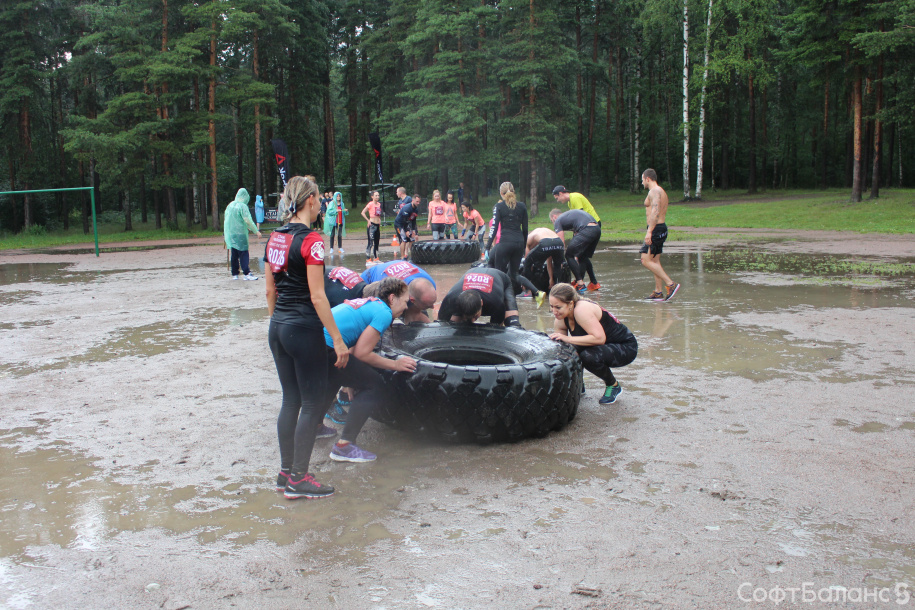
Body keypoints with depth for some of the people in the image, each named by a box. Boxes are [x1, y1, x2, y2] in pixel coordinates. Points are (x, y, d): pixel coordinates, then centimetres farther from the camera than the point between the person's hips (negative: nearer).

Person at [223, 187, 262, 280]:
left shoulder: (230, 205, 10)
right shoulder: (242, 206, -11)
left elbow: (226, 220, 17)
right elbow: (248, 220, -17)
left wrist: (225, 232, 26)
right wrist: (256, 231, -12)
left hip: (230, 234, 7)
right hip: (240, 234, -7)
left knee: (234, 254, 12)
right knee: (243, 253, -7)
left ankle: (234, 274, 15)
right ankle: (247, 273, -13)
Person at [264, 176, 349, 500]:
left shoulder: (275, 237, 9)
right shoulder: (310, 240, -15)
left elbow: (270, 291, 14)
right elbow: (317, 296, -17)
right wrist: (338, 339, -14)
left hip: (278, 327, 8)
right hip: (304, 329, -8)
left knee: (291, 400, 15)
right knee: (314, 403, 2)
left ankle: (285, 472, 23)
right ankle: (298, 479, 7)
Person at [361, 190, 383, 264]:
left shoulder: (379, 204, 12)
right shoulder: (370, 204, -8)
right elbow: (363, 212, -12)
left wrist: (379, 220, 13)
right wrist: (368, 220, -14)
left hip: (377, 225, 8)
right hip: (371, 225, -8)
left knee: (377, 242, 12)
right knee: (370, 243, -11)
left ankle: (375, 258, 21)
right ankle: (368, 259, -11)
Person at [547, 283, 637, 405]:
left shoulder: (582, 310, -29)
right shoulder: (561, 318, -5)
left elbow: (599, 338, -38)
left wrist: (568, 339, -38)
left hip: (626, 348, -8)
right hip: (604, 348, 8)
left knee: (588, 357, -32)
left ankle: (614, 386, -5)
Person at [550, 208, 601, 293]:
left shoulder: (558, 221, 11)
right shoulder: (568, 215, 35)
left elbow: (561, 242, 4)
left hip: (587, 230, -9)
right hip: (597, 229, 9)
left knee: (569, 255, 2)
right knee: (583, 256, 25)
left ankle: (580, 284, -3)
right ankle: (594, 283, 28)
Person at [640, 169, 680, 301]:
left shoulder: (654, 191, -12)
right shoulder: (661, 191, 19)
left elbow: (655, 212, -24)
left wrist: (649, 232, -29)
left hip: (656, 229, -10)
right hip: (662, 227, 10)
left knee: (646, 260, -11)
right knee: (655, 261, 13)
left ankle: (670, 284, -14)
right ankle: (658, 292, 14)